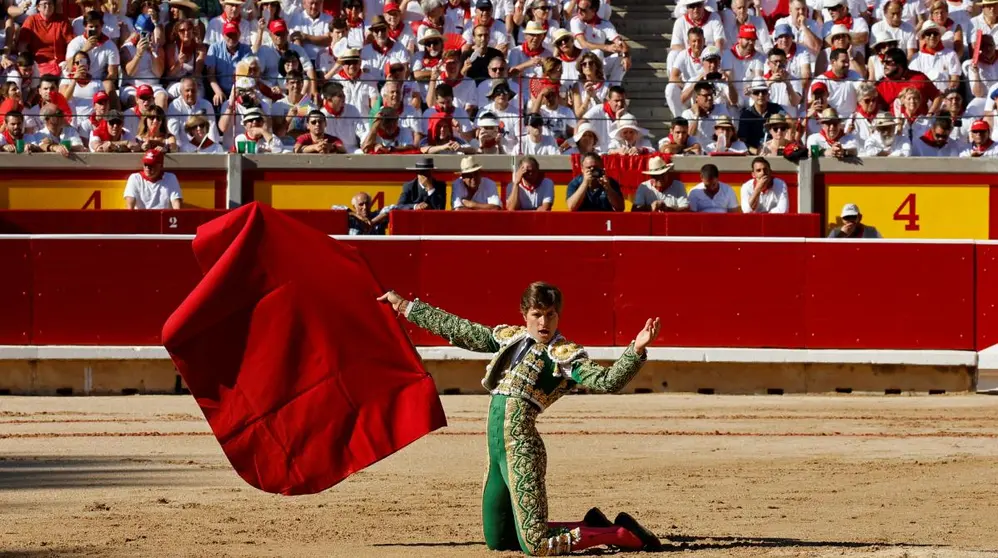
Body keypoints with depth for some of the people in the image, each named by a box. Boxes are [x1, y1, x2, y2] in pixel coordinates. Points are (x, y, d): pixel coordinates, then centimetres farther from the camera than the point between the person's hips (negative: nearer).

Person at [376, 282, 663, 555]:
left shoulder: (566, 355, -3)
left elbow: (607, 381, -16)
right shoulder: (508, 338, 16)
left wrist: (637, 349, -32)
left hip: (520, 446, -8)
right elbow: (457, 329, 25)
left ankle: (625, 535, 3)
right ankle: (590, 527, 27)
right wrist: (405, 307, 30)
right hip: (496, 444, 8)